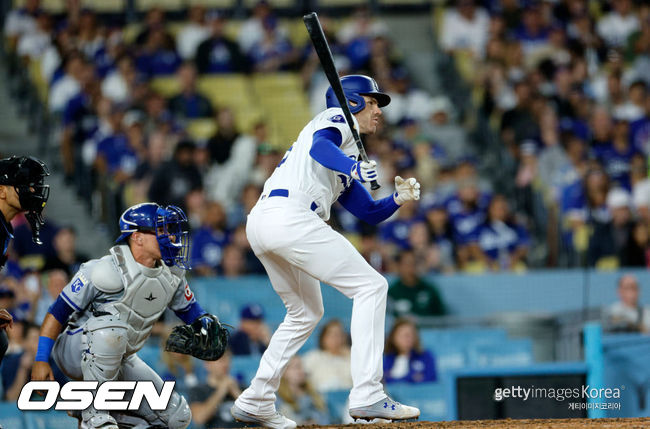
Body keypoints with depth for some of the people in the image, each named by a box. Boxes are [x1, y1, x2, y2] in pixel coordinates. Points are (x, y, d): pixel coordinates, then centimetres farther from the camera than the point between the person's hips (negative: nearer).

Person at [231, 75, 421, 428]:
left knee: (306, 312, 26)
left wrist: (398, 199, 12)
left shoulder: (345, 163, 34)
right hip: (289, 216, -10)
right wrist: (352, 167, -31)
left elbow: (370, 212, 29)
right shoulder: (338, 118, 9)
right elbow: (319, 146, -15)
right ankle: (367, 396, -16)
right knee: (371, 286, -7)